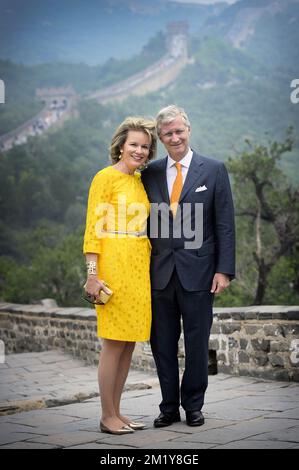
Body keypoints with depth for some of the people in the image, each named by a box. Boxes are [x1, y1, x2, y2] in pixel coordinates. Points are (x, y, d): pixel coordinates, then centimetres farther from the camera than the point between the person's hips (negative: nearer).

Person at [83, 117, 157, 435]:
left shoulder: (140, 181, 15)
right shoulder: (106, 177, -6)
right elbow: (93, 227, -11)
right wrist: (92, 273, -17)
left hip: (139, 268, 7)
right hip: (114, 267, -7)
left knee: (129, 343, 9)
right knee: (114, 344, -3)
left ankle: (116, 412, 18)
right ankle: (107, 417, 6)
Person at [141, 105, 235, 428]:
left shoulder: (214, 170, 1)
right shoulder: (150, 173, 8)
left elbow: (225, 224, -1)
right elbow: (146, 223, 10)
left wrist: (224, 270, -7)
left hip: (197, 271, -2)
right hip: (160, 272, 3)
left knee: (196, 344, 6)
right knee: (162, 344, 8)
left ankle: (193, 406, 21)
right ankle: (169, 407, 21)